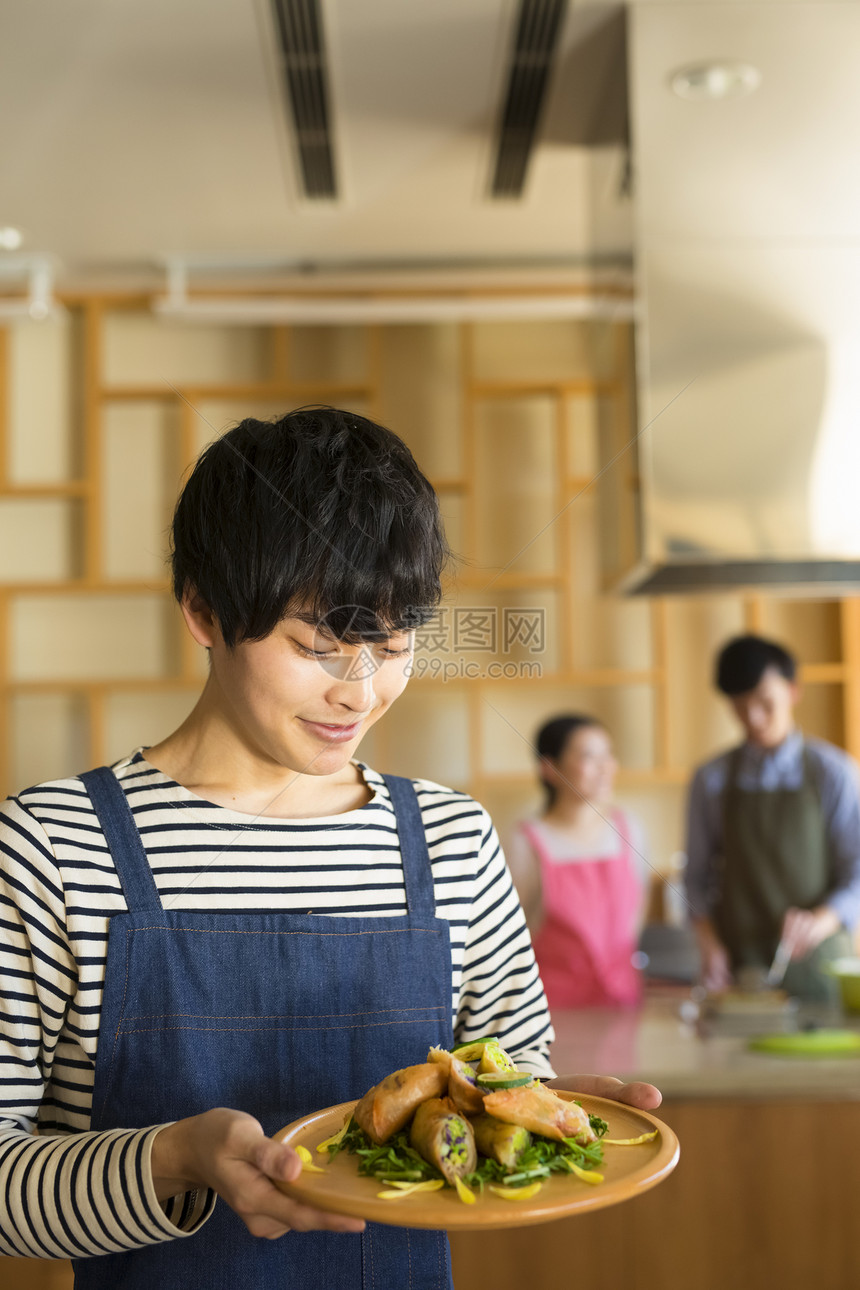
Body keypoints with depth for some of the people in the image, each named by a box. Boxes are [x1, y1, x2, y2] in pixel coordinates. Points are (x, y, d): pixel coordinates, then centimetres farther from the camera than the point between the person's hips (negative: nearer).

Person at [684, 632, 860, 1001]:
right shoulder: (712, 780, 5)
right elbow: (698, 877, 8)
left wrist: (820, 921, -19)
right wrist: (709, 942, -7)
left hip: (815, 963, -1)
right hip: (739, 966, 1)